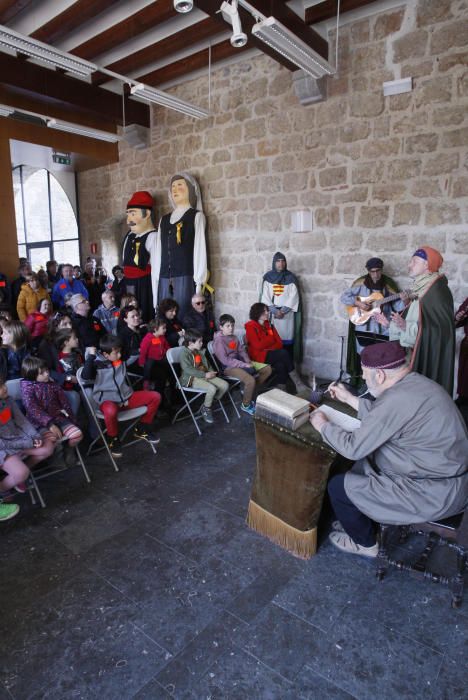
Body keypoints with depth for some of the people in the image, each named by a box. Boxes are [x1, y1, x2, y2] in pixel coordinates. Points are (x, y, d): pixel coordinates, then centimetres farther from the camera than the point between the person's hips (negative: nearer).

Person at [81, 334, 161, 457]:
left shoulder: (122, 361, 12)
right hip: (108, 400, -6)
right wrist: (91, 356, -18)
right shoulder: (98, 365, -4)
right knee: (111, 411, -43)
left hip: (127, 397, 6)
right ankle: (114, 439, -9)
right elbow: (85, 376, -21)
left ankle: (141, 429, 12)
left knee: (155, 396, -5)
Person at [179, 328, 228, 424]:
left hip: (205, 376, 8)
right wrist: (205, 374, -23)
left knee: (225, 385, -7)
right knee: (212, 388, -31)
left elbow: (207, 364, 21)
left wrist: (211, 372, -1)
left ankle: (210, 403, 7)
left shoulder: (200, 352, 15)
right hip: (191, 379, -8)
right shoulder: (184, 354, -11)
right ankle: (206, 409, -6)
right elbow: (188, 370, -21)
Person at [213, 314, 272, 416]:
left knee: (267, 369, 1)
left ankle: (249, 391, 11)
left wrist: (248, 361, -7)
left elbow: (241, 350, 14)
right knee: (250, 380, -32)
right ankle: (246, 406, -6)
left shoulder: (234, 337, 11)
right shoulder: (219, 341, -15)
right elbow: (225, 360, -21)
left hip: (240, 363, 9)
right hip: (228, 367, -9)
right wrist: (244, 365, -22)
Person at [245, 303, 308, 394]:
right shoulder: (251, 327, -4)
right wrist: (271, 339, 0)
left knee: (281, 364, -30)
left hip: (271, 354, 6)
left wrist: (269, 348, -13)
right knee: (284, 353, -27)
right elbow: (258, 346, -15)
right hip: (259, 356, -6)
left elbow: (279, 343, 6)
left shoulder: (269, 325, 15)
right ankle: (299, 384, -22)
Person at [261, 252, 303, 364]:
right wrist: (275, 311, -11)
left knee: (286, 338, -4)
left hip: (287, 314, 0)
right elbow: (265, 296, 0)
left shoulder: (291, 278, 4)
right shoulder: (268, 277, 6)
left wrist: (283, 310, -13)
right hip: (271, 314, 1)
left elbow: (294, 296, -2)